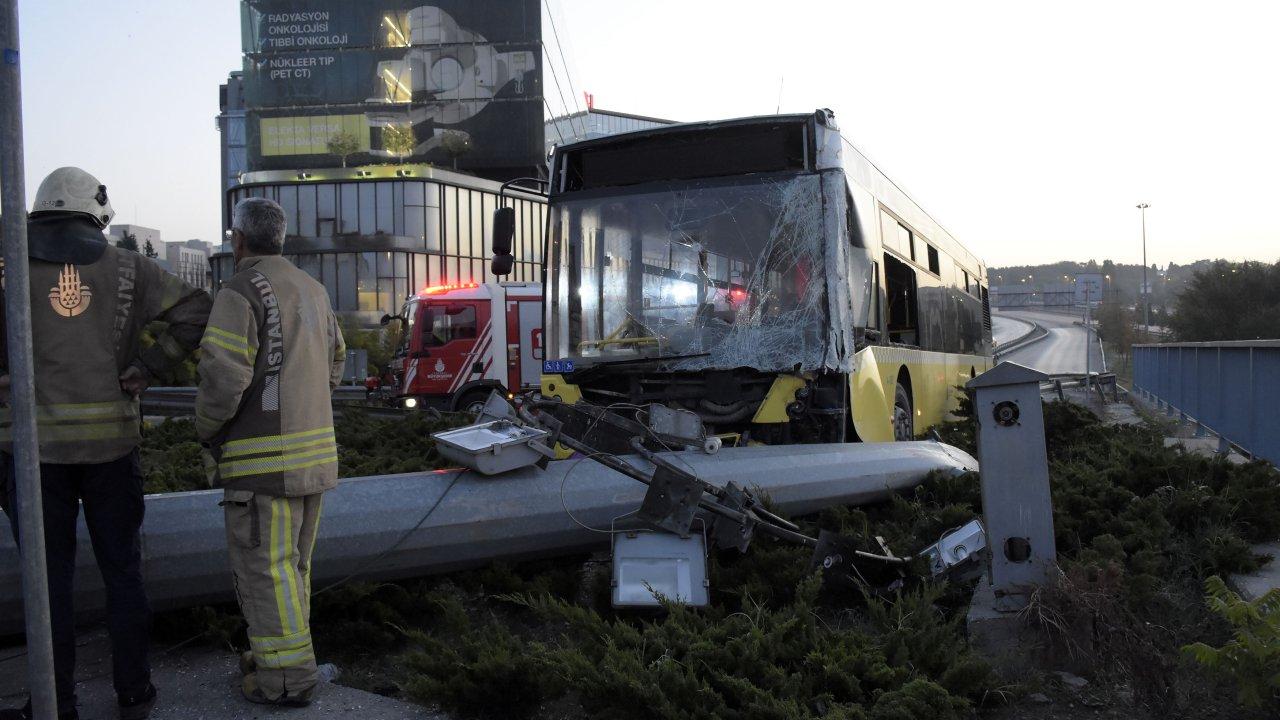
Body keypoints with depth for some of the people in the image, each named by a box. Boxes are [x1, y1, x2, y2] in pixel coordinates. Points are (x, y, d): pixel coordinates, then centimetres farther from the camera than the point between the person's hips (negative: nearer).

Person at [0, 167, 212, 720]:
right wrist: (146, 370, -2)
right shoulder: (126, 268, 2)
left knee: (48, 578, 9)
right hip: (111, 443, 1)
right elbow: (197, 312, -4)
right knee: (122, 571, 12)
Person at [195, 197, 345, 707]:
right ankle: (284, 650, 29)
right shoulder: (311, 291, 12)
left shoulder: (239, 293, -14)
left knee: (263, 567, 2)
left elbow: (223, 377, -21)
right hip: (313, 450, 8)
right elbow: (332, 362, 24)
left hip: (265, 458, -8)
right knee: (290, 560, 19)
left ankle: (288, 677, 7)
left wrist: (207, 431, -3)